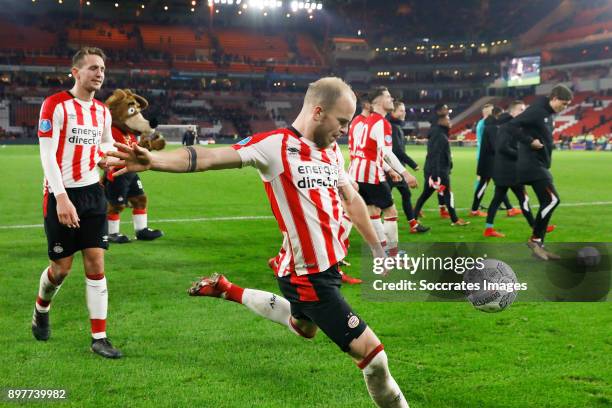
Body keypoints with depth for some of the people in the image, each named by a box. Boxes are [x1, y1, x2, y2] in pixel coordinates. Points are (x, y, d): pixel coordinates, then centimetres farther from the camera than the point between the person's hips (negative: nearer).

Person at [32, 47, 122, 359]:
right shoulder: (55, 105, -10)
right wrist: (61, 198, -23)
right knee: (61, 267, 4)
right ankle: (41, 309, 37)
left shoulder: (102, 111, 8)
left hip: (93, 193, 5)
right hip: (62, 196, -5)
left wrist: (107, 153, 2)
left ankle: (99, 338, 5)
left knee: (96, 264, 0)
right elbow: (47, 155, -16)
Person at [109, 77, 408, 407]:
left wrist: (377, 248, 27)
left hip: (328, 266, 9)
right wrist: (155, 160, -43)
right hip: (308, 276, -9)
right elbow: (212, 157, -28)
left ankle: (226, 290, 42)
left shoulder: (332, 151, 7)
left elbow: (352, 200, 19)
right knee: (371, 352, -7)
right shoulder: (274, 145, -17)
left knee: (303, 327, 34)